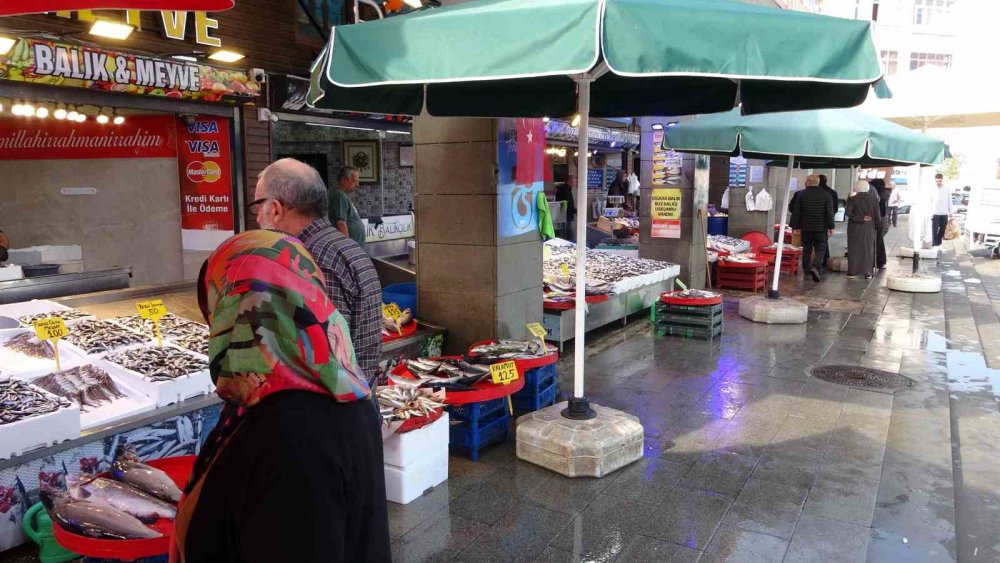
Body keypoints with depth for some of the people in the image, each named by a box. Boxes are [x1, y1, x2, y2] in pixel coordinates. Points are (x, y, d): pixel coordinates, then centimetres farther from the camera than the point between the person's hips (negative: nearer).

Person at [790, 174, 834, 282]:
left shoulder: (802, 195, -2)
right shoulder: (825, 195, -2)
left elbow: (796, 212, 0)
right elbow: (830, 212, -2)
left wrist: (795, 226, 6)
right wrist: (831, 227, 3)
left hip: (806, 228, 1)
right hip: (821, 228, -1)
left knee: (806, 249, 11)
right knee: (820, 249, 4)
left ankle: (806, 271, 14)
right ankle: (816, 267, -18)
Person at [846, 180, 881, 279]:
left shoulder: (852, 199, -7)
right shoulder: (873, 200, 0)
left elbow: (849, 212, -19)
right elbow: (877, 216, 0)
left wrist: (859, 218, -11)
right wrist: (878, 226, 12)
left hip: (855, 228, -2)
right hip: (869, 229, 2)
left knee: (854, 249, 4)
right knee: (868, 250, 8)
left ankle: (853, 272, 4)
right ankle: (867, 273, 9)